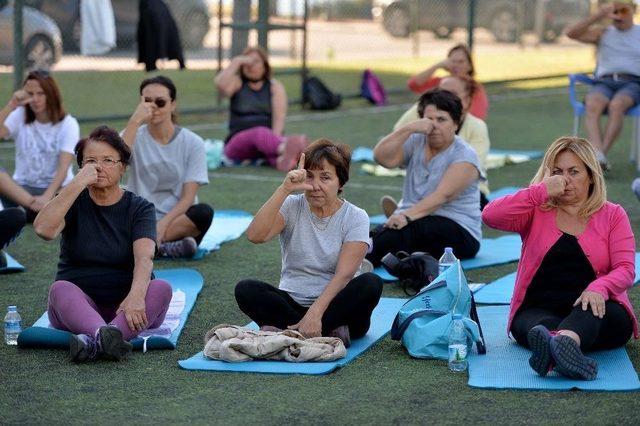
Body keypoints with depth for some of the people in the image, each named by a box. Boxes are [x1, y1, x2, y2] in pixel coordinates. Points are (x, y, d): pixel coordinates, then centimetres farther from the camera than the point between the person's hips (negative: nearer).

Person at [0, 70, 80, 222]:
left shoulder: (68, 124, -4)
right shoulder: (19, 117, 3)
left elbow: (63, 167, -17)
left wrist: (47, 196, -33)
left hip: (57, 187, 0)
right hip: (23, 187, 0)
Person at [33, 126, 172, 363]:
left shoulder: (140, 208, 2)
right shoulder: (74, 202, 5)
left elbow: (144, 257, -17)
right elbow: (43, 229, -18)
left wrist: (136, 295, -38)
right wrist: (78, 183, -24)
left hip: (127, 307, 0)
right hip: (78, 307, 0)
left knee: (162, 288, -29)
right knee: (60, 289, -31)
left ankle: (93, 341, -52)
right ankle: (104, 335, -61)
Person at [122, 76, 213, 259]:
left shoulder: (192, 143, 0)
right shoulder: (135, 137, 4)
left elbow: (188, 197, -8)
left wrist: (163, 224, -24)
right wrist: (134, 122, -25)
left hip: (178, 220, 0)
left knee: (204, 212, -33)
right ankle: (168, 247, -28)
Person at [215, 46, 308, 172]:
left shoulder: (275, 86, 12)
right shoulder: (237, 83, 13)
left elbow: (279, 118, -4)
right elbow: (220, 84, -12)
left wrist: (274, 139, -22)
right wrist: (236, 62, -6)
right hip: (239, 141, -1)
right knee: (261, 133, -37)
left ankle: (282, 159, -74)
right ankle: (285, 148, -71)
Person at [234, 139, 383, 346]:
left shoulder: (355, 218, -3)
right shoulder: (292, 207, 1)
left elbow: (343, 274, -16)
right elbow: (255, 236, -19)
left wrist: (315, 312, -31)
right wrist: (285, 189, -25)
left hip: (334, 303, -1)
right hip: (292, 302, 1)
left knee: (371, 283, -31)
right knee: (245, 289, -25)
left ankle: (284, 329, -32)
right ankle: (330, 332, -31)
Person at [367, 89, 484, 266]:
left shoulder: (464, 155, -5)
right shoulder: (416, 142, 10)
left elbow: (442, 195, -19)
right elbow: (382, 158, -7)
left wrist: (407, 216, -33)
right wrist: (409, 129, -17)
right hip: (411, 221, 5)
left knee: (407, 230, -37)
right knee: (382, 232, -30)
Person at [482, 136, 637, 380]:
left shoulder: (612, 215, 13)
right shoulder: (537, 211, 14)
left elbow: (625, 269, 0)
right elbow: (490, 216, -4)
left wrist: (598, 288, -23)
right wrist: (542, 192, -9)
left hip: (597, 310, -1)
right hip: (537, 310, 1)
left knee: (591, 310, -38)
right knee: (543, 324, -37)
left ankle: (563, 342, -70)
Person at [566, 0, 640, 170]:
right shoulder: (602, 33, 19)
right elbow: (571, 33, 3)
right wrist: (598, 16, -5)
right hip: (604, 84, 1)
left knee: (616, 106, -39)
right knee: (592, 106, -36)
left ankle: (601, 155, -45)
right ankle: (599, 158, -54)